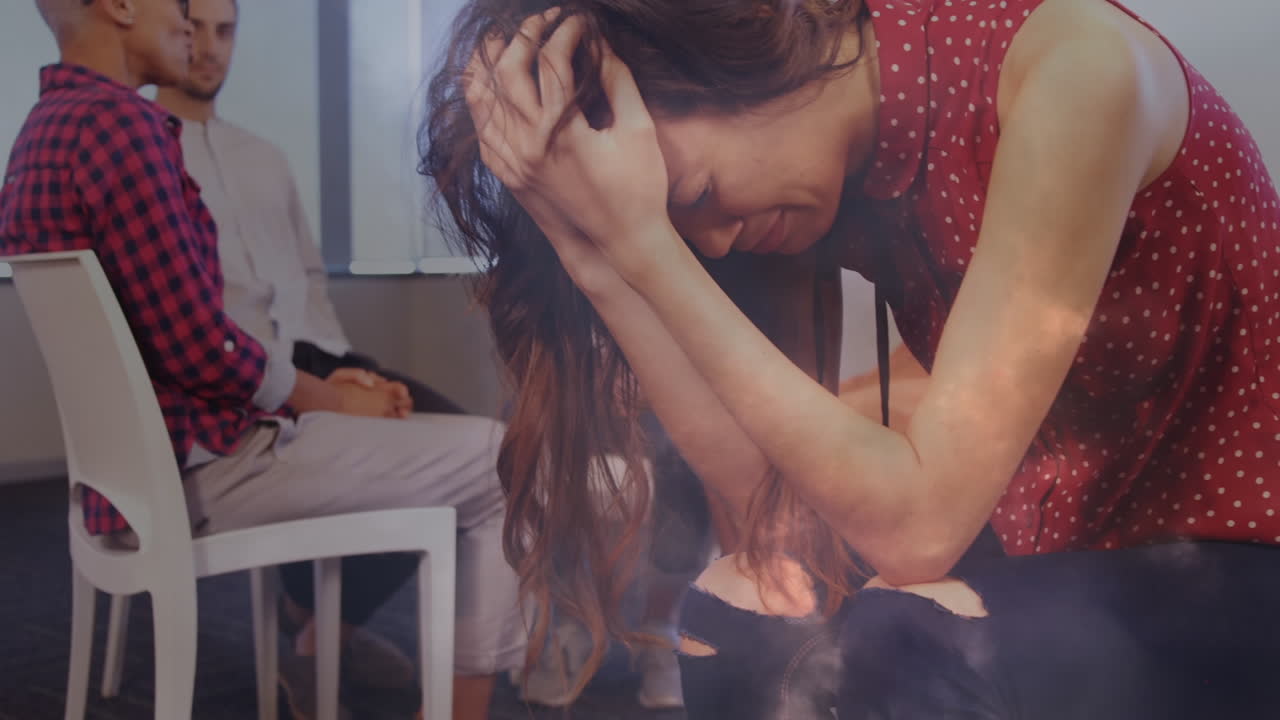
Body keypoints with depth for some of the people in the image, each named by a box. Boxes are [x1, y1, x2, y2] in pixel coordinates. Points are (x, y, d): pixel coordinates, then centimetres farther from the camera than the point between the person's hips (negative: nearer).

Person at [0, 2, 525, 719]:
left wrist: (319, 387, 8)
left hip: (148, 456, 10)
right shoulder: (117, 120, -17)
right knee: (508, 462, -4)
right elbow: (199, 345, -22)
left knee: (410, 446, 26)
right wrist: (328, 398, -5)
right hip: (197, 463, -10)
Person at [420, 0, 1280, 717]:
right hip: (1057, 548, 6)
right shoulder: (809, 164, -6)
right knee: (735, 613, -11)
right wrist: (602, 256, -23)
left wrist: (642, 246, -31)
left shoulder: (1066, 72, -27)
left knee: (890, 649, -28)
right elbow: (773, 490, -13)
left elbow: (917, 524, -30)